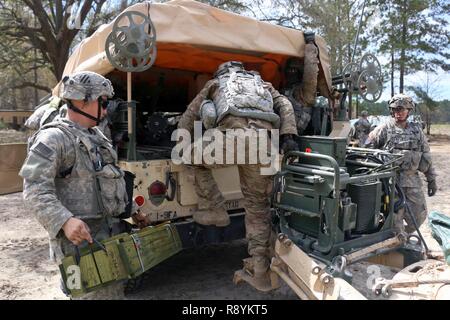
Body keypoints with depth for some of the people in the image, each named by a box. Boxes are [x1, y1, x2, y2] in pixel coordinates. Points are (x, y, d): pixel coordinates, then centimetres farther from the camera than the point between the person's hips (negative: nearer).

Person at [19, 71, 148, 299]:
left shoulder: (96, 136, 17)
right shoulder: (53, 138, -11)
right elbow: (35, 190, -19)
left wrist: (131, 210, 21)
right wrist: (65, 221, -31)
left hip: (110, 233, 9)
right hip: (81, 238, -8)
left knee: (114, 288, 17)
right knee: (106, 293, -7)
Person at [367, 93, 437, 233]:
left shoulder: (417, 130, 11)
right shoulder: (384, 129, -1)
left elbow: (426, 155, 14)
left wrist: (431, 179, 12)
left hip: (413, 179, 4)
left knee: (419, 216, 8)